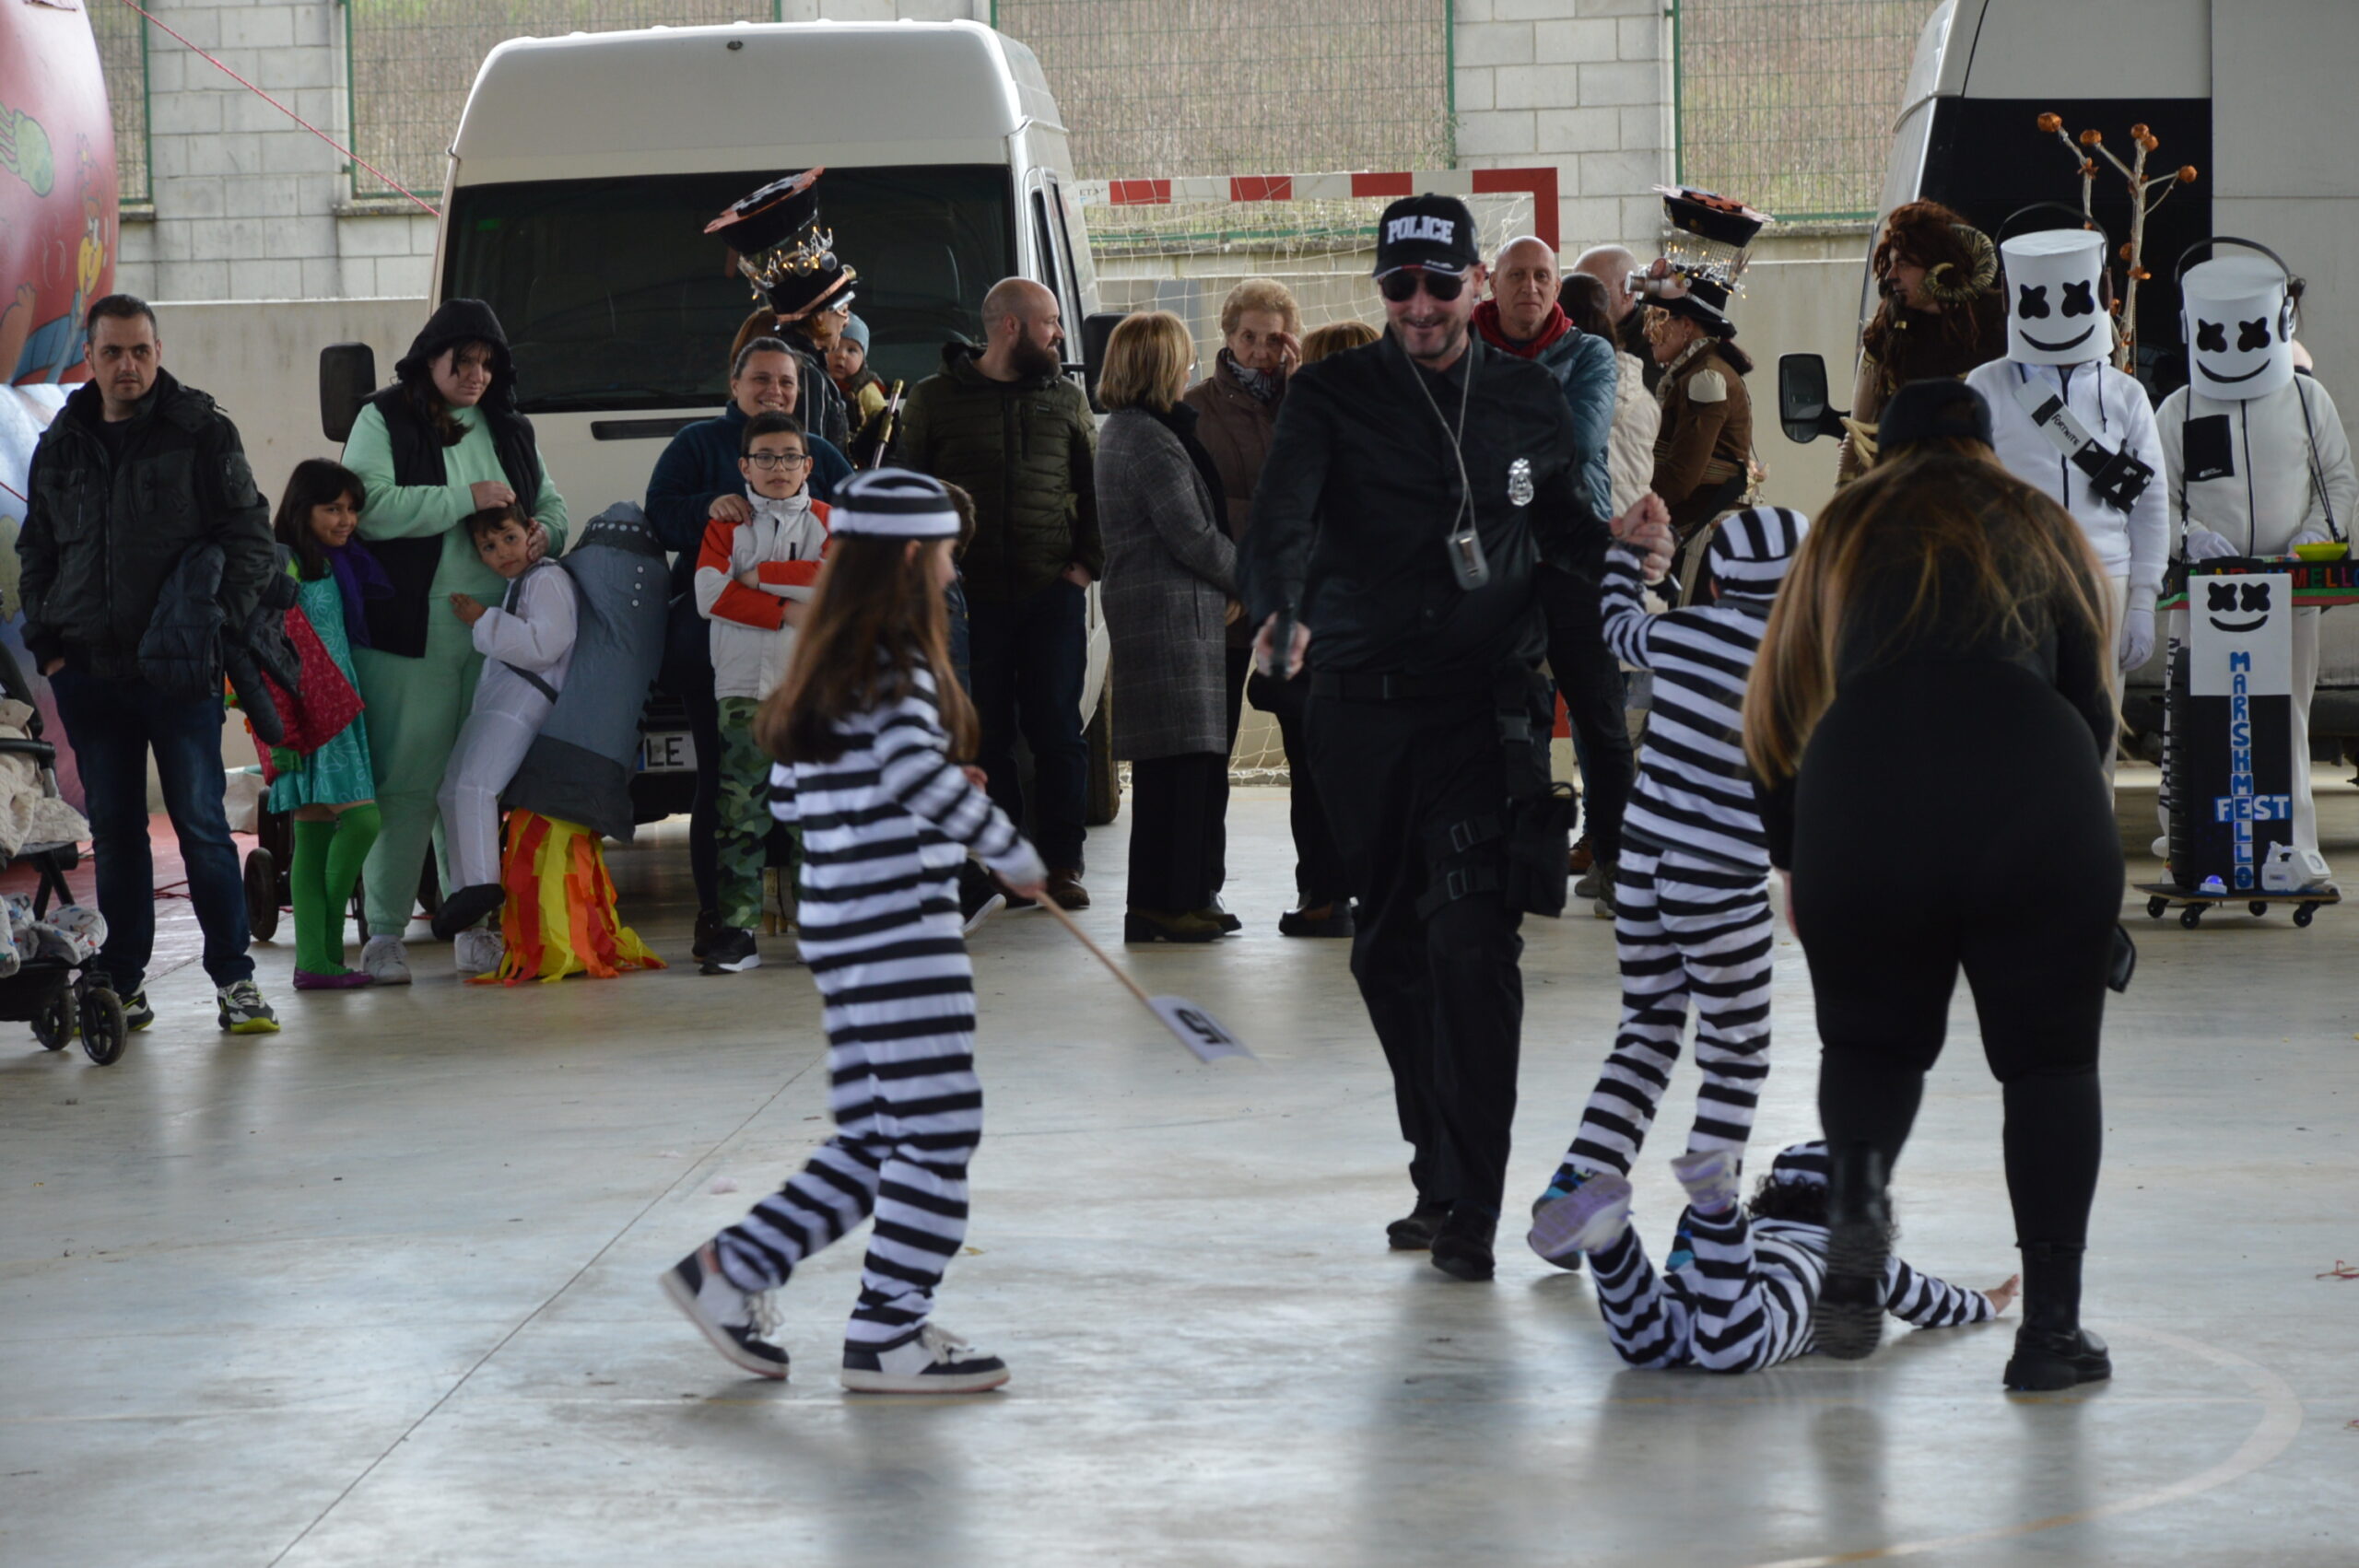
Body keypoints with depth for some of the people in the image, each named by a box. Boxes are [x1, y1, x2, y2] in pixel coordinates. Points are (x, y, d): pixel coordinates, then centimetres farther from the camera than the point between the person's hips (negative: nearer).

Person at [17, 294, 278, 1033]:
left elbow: (249, 535, 0)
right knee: (113, 829, 7)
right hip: (88, 669, 4)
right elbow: (35, 552, 19)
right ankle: (122, 984, 13)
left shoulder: (201, 433, 0)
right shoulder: (61, 446, 11)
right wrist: (45, 644, 8)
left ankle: (233, 979, 2)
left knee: (201, 823, -4)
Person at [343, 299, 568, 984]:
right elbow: (369, 507, -14)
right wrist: (465, 499, -15)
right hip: (412, 634, -4)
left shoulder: (509, 428, 17)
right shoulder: (384, 421, 1)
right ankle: (384, 931, -1)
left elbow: (550, 502, 24)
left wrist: (545, 531, 0)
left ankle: (473, 922, 9)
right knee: (406, 780, -6)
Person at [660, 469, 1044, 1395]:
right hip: (898, 929, -10)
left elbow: (786, 795, 20)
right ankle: (888, 1334, -1)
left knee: (871, 1145, 14)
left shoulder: (829, 668, 15)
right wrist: (1010, 849, -21)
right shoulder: (897, 670, -13)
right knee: (938, 1131, -4)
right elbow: (917, 769, -29)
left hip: (842, 929, 10)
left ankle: (730, 1271, 15)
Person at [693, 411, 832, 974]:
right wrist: (787, 611, -11)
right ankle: (737, 929, -9)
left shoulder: (827, 521, 12)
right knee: (741, 806, -7)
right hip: (743, 685, 0)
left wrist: (760, 576, -8)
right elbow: (711, 595, -5)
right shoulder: (726, 524, 12)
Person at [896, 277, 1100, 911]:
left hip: (1053, 593, 2)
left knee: (1058, 732, 0)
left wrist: (1087, 561, 5)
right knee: (986, 737, 1)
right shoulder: (935, 400, 4)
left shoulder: (1066, 400, 12)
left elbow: (1096, 488, 17)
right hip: (971, 597, -2)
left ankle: (1062, 864, 6)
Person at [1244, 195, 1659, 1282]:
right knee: (1388, 949, 10)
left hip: (1484, 706, -1)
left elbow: (1570, 532, 19)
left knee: (1472, 948, -14)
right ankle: (1443, 1170, 26)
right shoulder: (1331, 397, 0)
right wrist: (1281, 611, -37)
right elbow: (1282, 516, -16)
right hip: (1361, 703, 1)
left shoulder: (1528, 402, 7)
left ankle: (1466, 1208, -12)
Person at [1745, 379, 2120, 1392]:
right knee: (2047, 1056, 13)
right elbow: (2095, 699, 19)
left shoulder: (1842, 532, 25)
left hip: (1860, 795, 1)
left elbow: (1776, 709, 27)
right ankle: (2051, 1327, 6)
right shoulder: (2041, 526, 23)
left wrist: (1789, 859, 38)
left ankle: (1859, 1185, -11)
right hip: (2035, 788, -1)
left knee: (1870, 1038, 21)